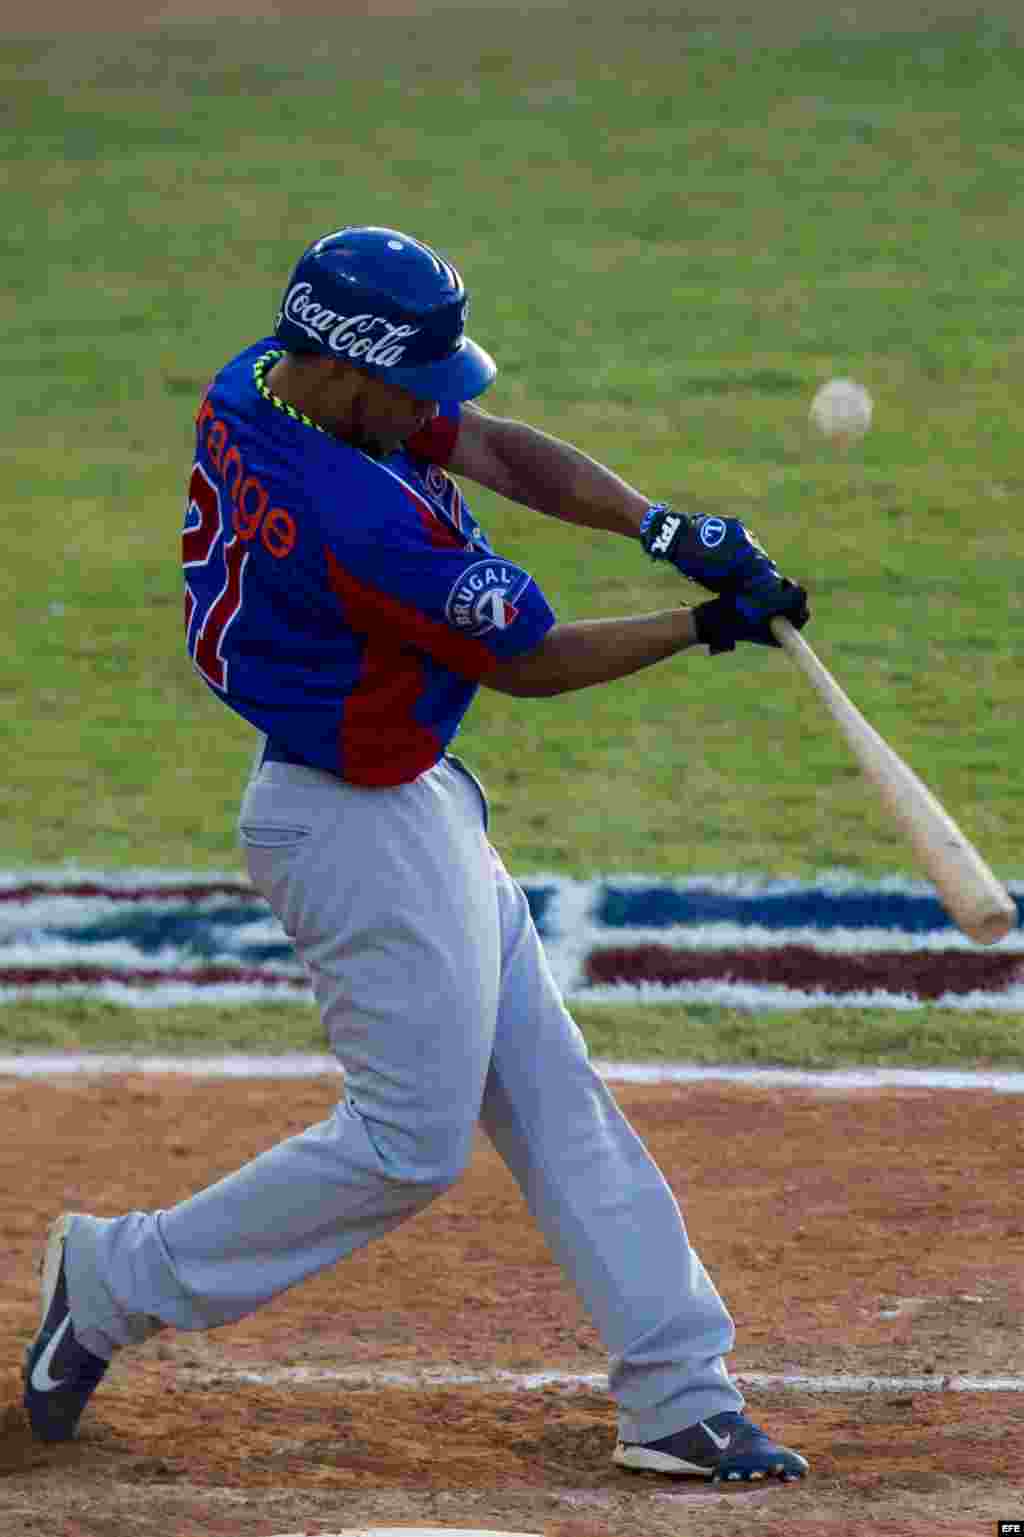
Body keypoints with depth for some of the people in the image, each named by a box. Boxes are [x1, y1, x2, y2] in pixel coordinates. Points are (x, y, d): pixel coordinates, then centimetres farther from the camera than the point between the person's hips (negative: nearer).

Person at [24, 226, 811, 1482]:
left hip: (417, 804, 10)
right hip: (365, 833, -10)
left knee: (551, 1097, 11)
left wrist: (660, 526, -13)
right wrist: (705, 627, -8)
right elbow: (528, 663, -19)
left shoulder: (256, 385, -5)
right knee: (411, 1141, 1)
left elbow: (498, 449, 0)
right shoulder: (360, 516, -31)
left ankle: (679, 1400, 16)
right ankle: (119, 1281, 14)